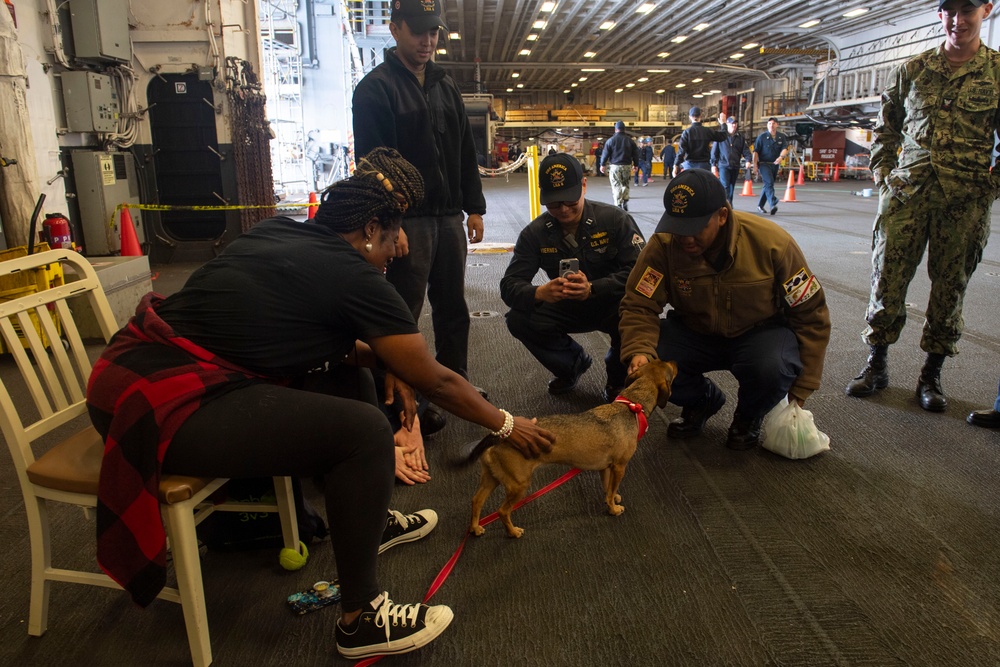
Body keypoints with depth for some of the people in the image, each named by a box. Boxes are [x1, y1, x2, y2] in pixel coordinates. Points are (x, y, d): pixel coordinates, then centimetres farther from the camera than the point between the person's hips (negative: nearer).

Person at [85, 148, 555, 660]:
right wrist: (506, 425, 11)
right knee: (364, 429, -16)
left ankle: (368, 520, 29)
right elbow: (437, 382, -3)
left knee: (346, 377, 13)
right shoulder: (355, 278, -12)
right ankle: (361, 619, 0)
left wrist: (376, 356, 12)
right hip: (164, 406, -9)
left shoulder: (279, 233, 9)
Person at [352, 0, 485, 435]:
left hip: (448, 216, 7)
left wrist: (474, 207, 11)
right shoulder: (376, 88, -5)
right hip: (408, 219, -6)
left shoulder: (445, 86, 15)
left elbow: (466, 152, 17)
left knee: (453, 309, 13)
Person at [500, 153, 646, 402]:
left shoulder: (615, 220, -18)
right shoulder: (535, 233, -10)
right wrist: (539, 293, -40)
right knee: (518, 320, -20)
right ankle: (573, 363, 9)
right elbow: (509, 285, -16)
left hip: (611, 306, -3)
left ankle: (618, 377, -2)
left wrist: (592, 288, -42)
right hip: (566, 309, 3)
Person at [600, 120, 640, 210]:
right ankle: (625, 202, 13)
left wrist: (603, 165, 7)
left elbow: (605, 154, -3)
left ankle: (618, 205, -6)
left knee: (616, 186, 0)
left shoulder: (611, 140, -4)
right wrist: (636, 165, 19)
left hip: (615, 166, -3)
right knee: (625, 185, 18)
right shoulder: (630, 140, 5)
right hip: (627, 166, 3)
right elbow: (635, 153, 10)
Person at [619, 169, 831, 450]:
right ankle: (703, 400, 9)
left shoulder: (772, 242, -23)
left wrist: (800, 391, -12)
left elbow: (810, 314, -13)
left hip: (761, 331, -2)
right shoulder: (663, 244, -21)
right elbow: (639, 306, -17)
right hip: (694, 331, 2)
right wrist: (639, 351, -40)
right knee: (645, 363, -26)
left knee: (771, 369, -36)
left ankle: (749, 416, 4)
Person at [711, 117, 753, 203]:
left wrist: (748, 160, -13)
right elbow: (714, 151, 1)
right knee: (725, 186, -14)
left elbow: (746, 150, 5)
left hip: (735, 167, 4)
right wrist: (714, 165, -3)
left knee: (731, 187, 12)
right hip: (723, 165, -4)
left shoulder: (740, 138, 10)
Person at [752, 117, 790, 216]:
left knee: (768, 185, 11)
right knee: (769, 183, -20)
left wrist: (781, 157, -25)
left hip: (775, 164, 5)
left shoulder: (781, 137, 8)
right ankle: (773, 204, -30)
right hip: (764, 164, -5)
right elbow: (755, 151, -4)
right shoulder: (762, 136, -2)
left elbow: (785, 149, -2)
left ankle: (760, 206, 22)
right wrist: (755, 166, -10)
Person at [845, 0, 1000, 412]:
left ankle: (931, 375, 17)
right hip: (906, 192, 1)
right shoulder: (912, 70, 10)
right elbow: (885, 127, 17)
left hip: (965, 200, -1)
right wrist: (882, 172, 7)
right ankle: (876, 365, 13)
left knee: (949, 289, 5)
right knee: (886, 281, -1)